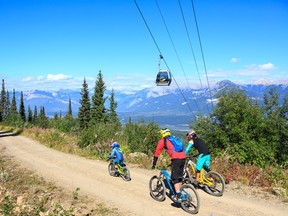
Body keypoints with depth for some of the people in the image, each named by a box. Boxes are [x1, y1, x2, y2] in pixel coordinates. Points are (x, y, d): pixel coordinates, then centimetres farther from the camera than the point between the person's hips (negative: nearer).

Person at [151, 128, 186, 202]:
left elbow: (156, 154, 12)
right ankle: (179, 193, 28)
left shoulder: (162, 141, 10)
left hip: (176, 159, -7)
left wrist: (154, 164, 21)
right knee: (179, 177, 19)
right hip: (183, 157, 7)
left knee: (174, 178, -1)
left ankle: (179, 196, -8)